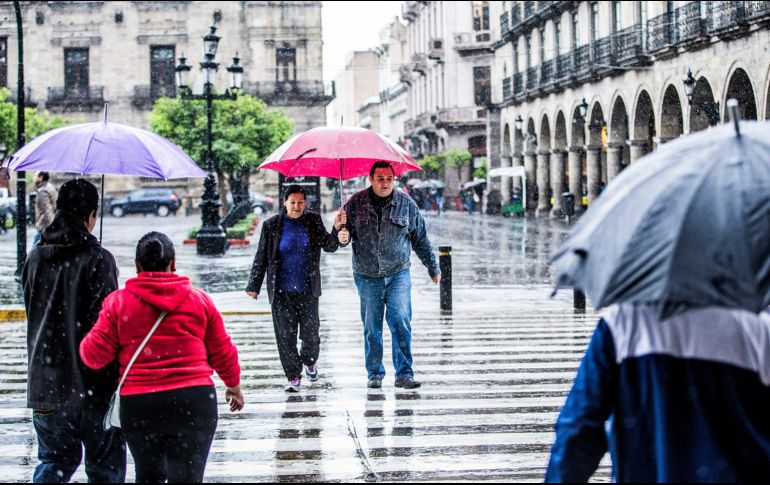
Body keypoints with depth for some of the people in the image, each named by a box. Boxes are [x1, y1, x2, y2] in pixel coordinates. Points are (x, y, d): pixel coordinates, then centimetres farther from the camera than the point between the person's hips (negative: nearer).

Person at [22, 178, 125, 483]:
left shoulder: (35, 258, 6)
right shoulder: (98, 259, -12)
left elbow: (33, 313, 14)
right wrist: (114, 378, -8)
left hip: (45, 382, 5)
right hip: (92, 386, -5)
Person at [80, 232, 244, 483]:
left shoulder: (118, 302, 0)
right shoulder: (199, 299, 4)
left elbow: (95, 355, -2)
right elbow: (223, 352, 10)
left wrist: (85, 342, 21)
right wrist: (234, 386, 27)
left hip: (138, 404, 1)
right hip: (194, 398, 0)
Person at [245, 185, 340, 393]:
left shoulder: (313, 222, 4)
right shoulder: (272, 225, 0)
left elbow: (329, 246, 1)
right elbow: (261, 257, 4)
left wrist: (337, 229, -17)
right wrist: (254, 285, 5)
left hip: (308, 289, 1)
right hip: (281, 291, -1)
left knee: (310, 332, 5)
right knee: (286, 335, -1)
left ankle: (309, 361, 36)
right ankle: (293, 377, 8)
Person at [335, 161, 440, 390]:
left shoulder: (406, 203, 1)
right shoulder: (356, 203, -1)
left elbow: (420, 239, 11)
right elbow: (343, 235, 7)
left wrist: (433, 268, 18)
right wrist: (341, 235, -18)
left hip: (398, 275, 0)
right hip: (367, 277, 0)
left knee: (401, 323, -11)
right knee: (371, 328, 5)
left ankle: (404, 374, -5)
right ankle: (375, 375, 17)